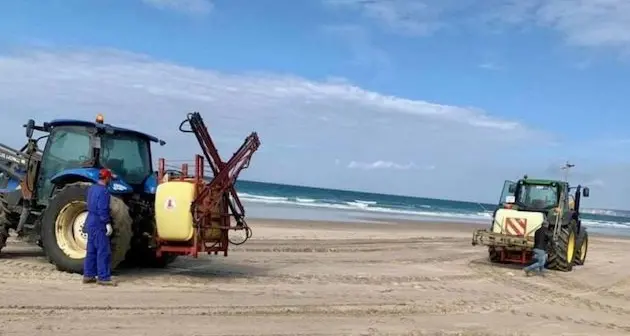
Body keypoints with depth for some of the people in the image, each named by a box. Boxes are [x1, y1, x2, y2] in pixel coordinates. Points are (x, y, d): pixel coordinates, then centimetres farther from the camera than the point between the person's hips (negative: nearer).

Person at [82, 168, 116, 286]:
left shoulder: (92, 188, 13)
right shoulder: (103, 191, -17)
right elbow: (103, 210, -22)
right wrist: (108, 223, -20)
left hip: (90, 222, 10)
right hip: (99, 224, -10)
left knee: (91, 250, 14)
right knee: (103, 251, -6)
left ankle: (88, 275, 18)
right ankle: (103, 277, -4)